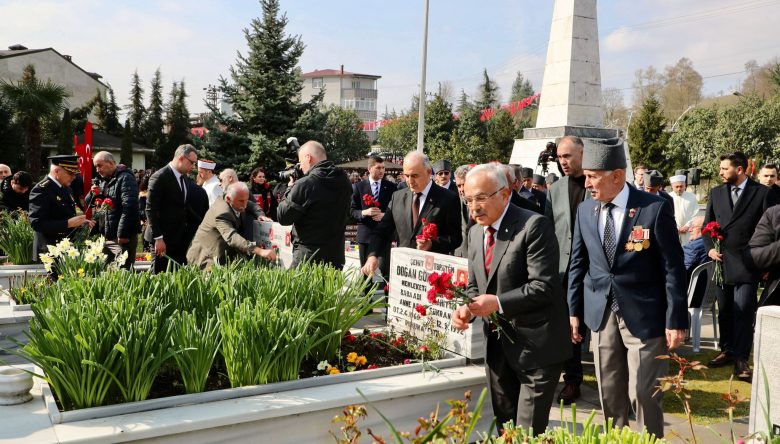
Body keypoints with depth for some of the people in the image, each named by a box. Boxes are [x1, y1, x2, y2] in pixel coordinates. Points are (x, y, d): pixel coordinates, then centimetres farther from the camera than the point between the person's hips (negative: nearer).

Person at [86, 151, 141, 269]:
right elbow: (88, 203, 23)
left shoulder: (125, 178, -9)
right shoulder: (101, 180, 18)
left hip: (123, 237, -8)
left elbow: (129, 207, -19)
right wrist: (93, 194, -1)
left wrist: (122, 234, -22)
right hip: (105, 237, 8)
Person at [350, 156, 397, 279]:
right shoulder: (358, 186, 4)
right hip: (365, 235, 1)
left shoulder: (391, 187, 4)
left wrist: (385, 215, -12)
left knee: (384, 270, -6)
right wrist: (364, 212, -16)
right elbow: (352, 211, 3)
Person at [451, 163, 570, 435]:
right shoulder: (476, 232, 8)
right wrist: (466, 309, -7)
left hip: (535, 345, -7)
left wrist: (498, 303, -26)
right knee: (504, 429, 19)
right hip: (497, 345, 7)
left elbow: (544, 286, -22)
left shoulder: (534, 226, -16)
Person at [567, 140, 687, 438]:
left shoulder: (655, 208, -11)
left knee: (643, 395, 4)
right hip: (601, 314, 4)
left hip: (644, 315, -4)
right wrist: (573, 310, 9)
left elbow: (673, 267, -9)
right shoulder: (584, 210, 2)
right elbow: (577, 263, 9)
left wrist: (676, 321, -9)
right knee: (609, 392, 14)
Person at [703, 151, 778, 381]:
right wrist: (710, 248, -1)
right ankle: (727, 351, 25)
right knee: (724, 310, 12)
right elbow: (707, 224, 15)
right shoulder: (716, 192, 10)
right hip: (721, 261, 4)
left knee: (743, 312, -7)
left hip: (747, 264, -4)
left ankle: (741, 360, 0)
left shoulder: (762, 193, -1)